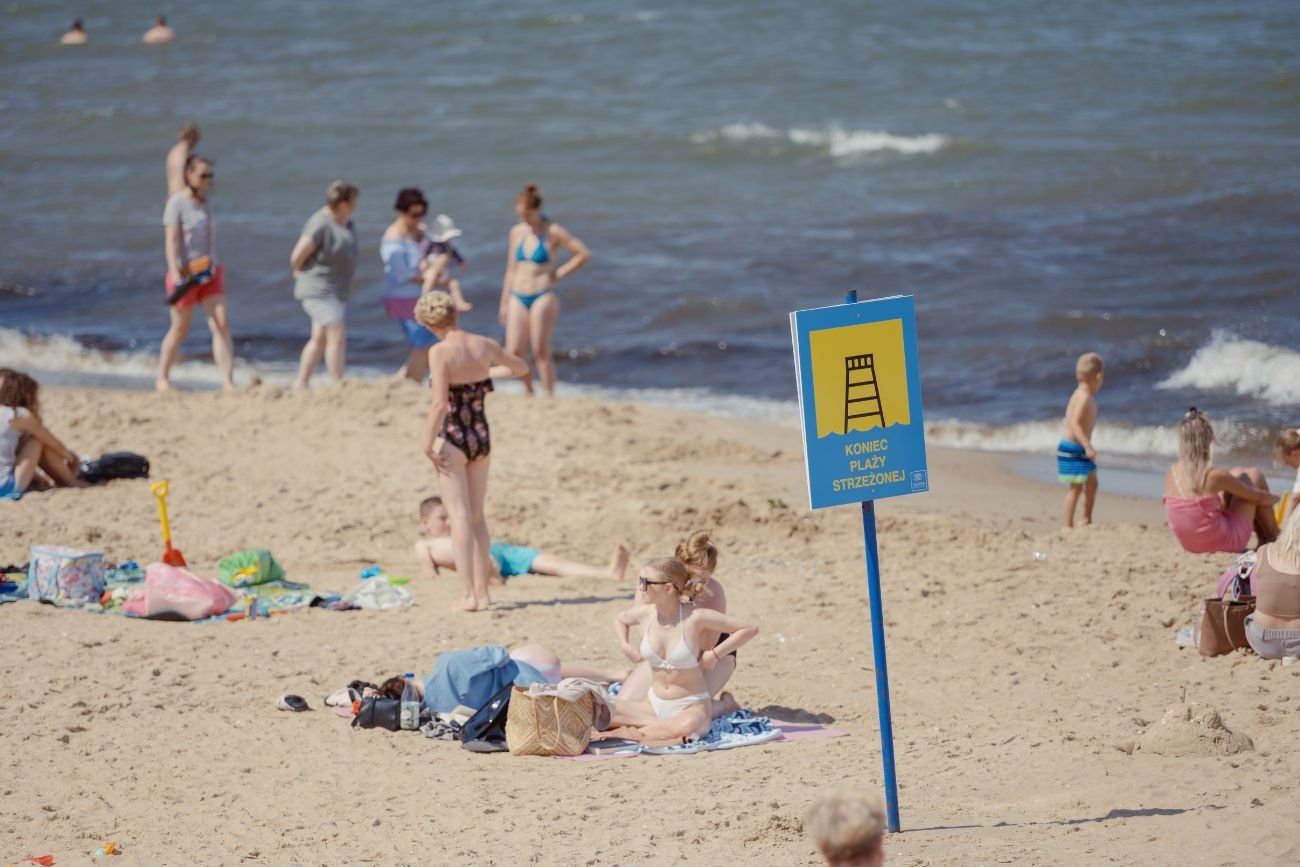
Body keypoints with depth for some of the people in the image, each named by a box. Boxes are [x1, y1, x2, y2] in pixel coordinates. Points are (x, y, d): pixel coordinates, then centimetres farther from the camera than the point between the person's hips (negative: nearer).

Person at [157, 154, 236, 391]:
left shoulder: (206, 203, 9)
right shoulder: (177, 203, -10)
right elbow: (171, 239, -18)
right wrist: (175, 272, -28)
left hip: (210, 272, 5)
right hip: (186, 273, -5)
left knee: (221, 324, -8)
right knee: (180, 329, 6)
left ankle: (228, 382, -12)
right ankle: (162, 378, 25)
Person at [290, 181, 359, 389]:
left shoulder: (346, 222, 8)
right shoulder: (320, 225, -21)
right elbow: (297, 257, -18)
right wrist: (301, 273, 0)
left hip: (336, 291, 9)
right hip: (319, 291, -9)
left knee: (320, 338, 13)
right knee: (337, 335, -14)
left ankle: (300, 384, 21)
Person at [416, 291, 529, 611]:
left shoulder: (440, 352, -16)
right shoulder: (485, 345, 1)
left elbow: (440, 404, -23)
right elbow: (521, 367, 20)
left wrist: (428, 443, -14)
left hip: (452, 439, -6)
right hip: (482, 437, 6)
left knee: (460, 516, -3)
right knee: (478, 516, 15)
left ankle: (469, 594, -6)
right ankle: (482, 591, 17)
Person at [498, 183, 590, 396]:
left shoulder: (553, 232, -4)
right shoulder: (517, 232, 11)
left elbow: (584, 254, -4)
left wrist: (560, 272, -6)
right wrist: (504, 302, 15)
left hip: (543, 296, -5)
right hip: (518, 298, 5)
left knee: (541, 352, -6)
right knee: (513, 353, -2)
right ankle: (529, 396, 12)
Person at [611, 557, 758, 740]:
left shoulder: (695, 617, -15)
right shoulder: (644, 613, -1)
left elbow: (750, 629, -11)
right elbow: (620, 620, 25)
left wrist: (715, 654, -12)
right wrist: (625, 646, 8)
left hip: (691, 706, -4)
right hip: (655, 703, 4)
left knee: (686, 726, -42)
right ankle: (662, 726, -15)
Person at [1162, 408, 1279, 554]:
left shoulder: (1171, 472, -5)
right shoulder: (1215, 476, -22)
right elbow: (1258, 497, -5)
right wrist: (1273, 498, 18)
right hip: (1225, 544, -6)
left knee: (1237, 474, 21)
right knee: (1254, 476, 12)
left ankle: (1263, 538, 33)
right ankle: (1272, 540, 26)